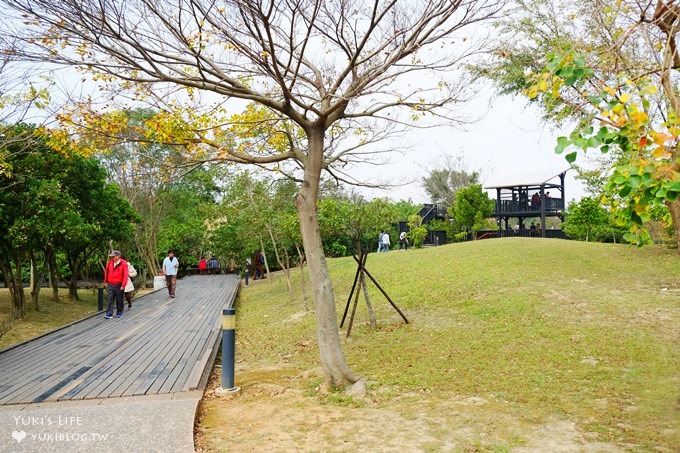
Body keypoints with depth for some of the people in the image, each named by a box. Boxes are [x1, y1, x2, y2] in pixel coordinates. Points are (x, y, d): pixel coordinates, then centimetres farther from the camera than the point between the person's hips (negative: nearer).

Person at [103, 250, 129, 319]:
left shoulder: (124, 264, -10)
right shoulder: (110, 263, 3)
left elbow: (125, 275, -14)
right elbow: (106, 272, 18)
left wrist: (123, 285, -19)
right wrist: (105, 281, 19)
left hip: (119, 285, -3)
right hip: (110, 285, 3)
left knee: (119, 300, 7)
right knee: (110, 300, -4)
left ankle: (119, 313, 21)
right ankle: (109, 314, -5)